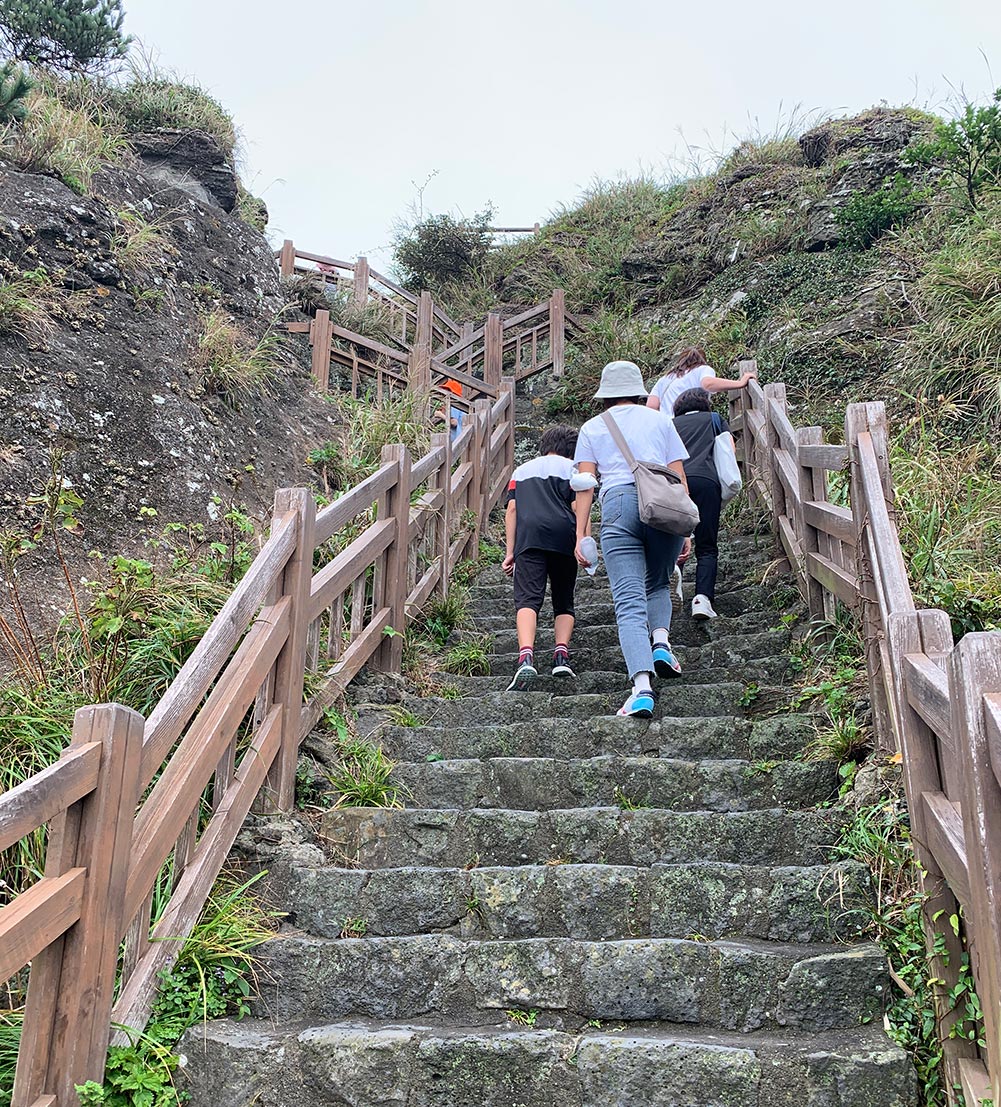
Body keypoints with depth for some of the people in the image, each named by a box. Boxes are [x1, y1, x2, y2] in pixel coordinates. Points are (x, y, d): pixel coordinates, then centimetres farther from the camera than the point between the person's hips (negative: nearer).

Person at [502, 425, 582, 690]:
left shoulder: (522, 470, 27)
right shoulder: (572, 467, 18)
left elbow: (511, 510, 16)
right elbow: (576, 508, 4)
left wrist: (510, 552, 14)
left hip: (528, 537, 1)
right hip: (563, 536, 0)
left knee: (527, 599, -11)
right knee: (564, 603, 14)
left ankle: (526, 657, -33)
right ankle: (561, 654, -4)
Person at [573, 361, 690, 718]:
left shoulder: (592, 428, 18)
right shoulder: (660, 421, 20)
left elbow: (585, 484, 8)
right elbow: (679, 478, 14)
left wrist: (580, 535, 5)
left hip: (619, 504, -1)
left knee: (629, 601, -7)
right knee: (658, 584, 24)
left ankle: (642, 685, -23)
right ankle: (661, 641, -4)